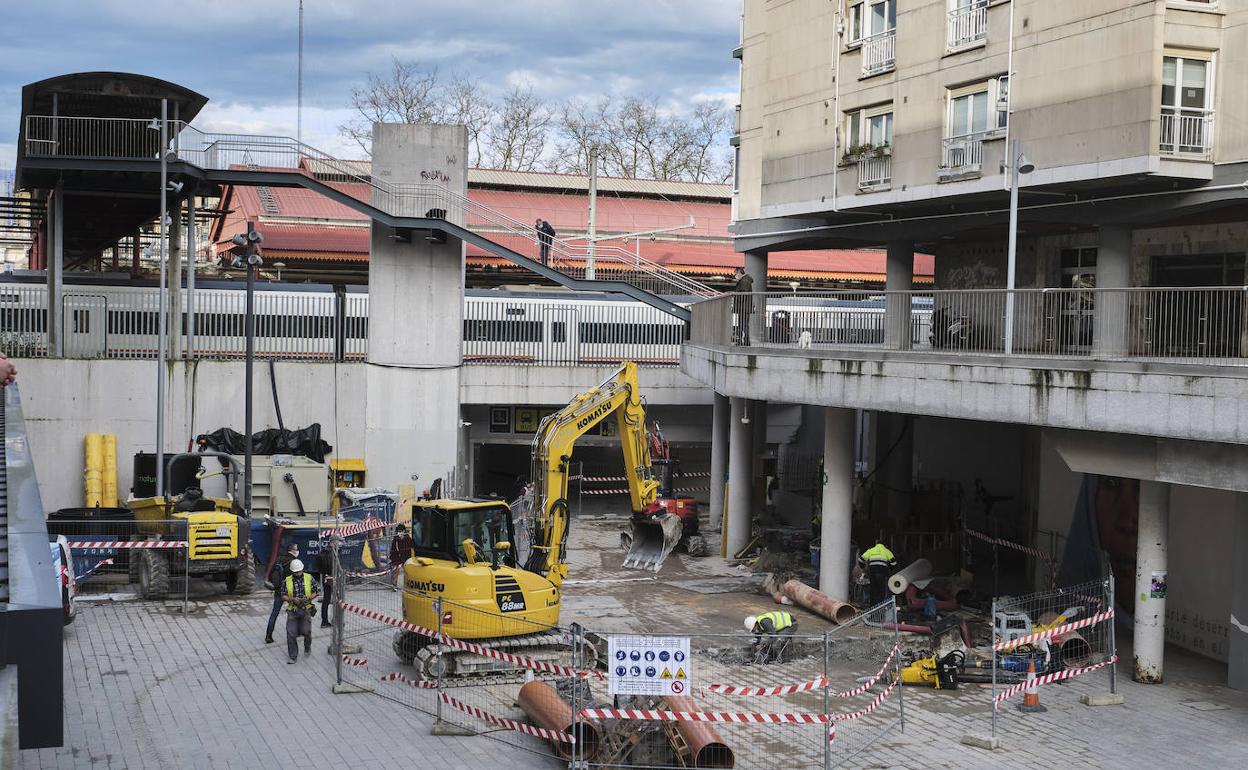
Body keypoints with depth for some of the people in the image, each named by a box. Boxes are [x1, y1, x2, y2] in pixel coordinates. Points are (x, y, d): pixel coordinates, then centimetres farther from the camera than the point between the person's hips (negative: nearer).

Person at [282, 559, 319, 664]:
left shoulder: (309, 578, 1)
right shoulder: (287, 581, 1)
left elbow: (315, 592, 6)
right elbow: (283, 596, 2)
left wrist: (309, 598, -13)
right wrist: (292, 599, -15)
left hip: (306, 609, 0)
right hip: (292, 610, 1)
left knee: (306, 631, -2)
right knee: (291, 633, -4)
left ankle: (307, 647, 30)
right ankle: (292, 656, 7)